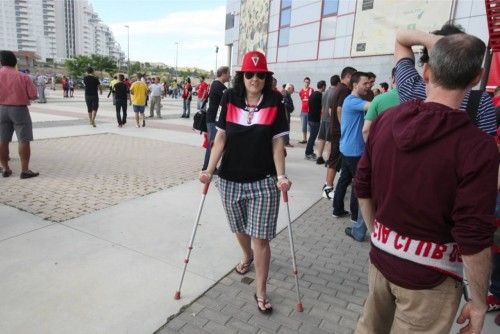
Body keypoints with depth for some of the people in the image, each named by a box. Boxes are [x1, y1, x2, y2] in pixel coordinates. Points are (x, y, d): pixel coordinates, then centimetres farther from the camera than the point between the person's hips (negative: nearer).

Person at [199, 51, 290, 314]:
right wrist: (209, 170, -6)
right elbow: (220, 139, 0)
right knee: (240, 229, 22)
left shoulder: (274, 103, -5)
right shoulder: (230, 101, -1)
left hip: (263, 182, -2)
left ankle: (260, 290, 18)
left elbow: (277, 143, -4)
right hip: (230, 180, 3)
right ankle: (247, 256, 54)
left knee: (261, 237, 1)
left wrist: (281, 176, -12)